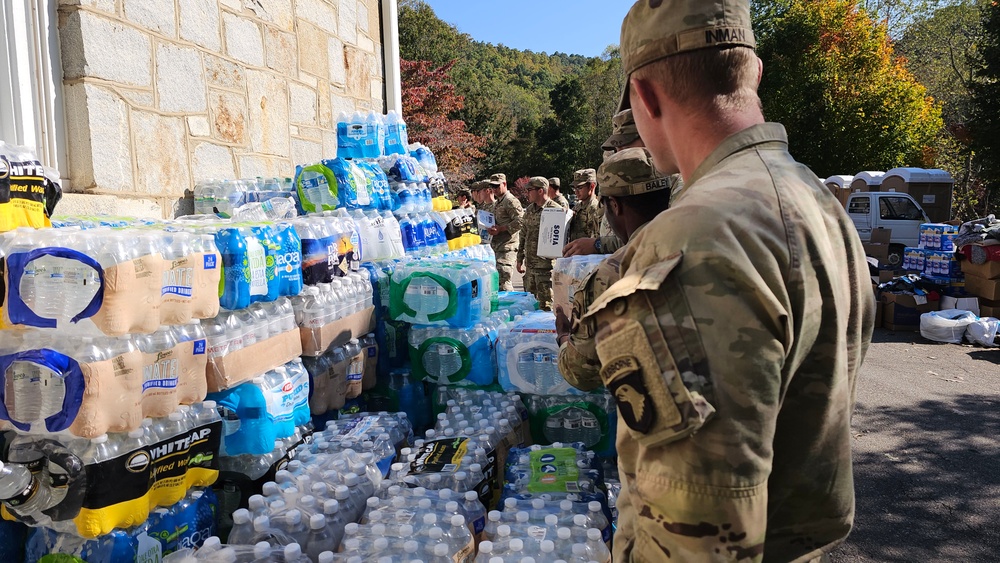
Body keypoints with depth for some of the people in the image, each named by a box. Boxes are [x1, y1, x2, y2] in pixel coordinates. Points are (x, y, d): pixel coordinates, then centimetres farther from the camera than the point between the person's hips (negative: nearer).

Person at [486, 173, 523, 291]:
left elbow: (520, 221, -19)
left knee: (503, 279, -15)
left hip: (507, 246, -10)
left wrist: (500, 229, -19)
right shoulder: (497, 202, 21)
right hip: (497, 245, 10)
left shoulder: (511, 201, -10)